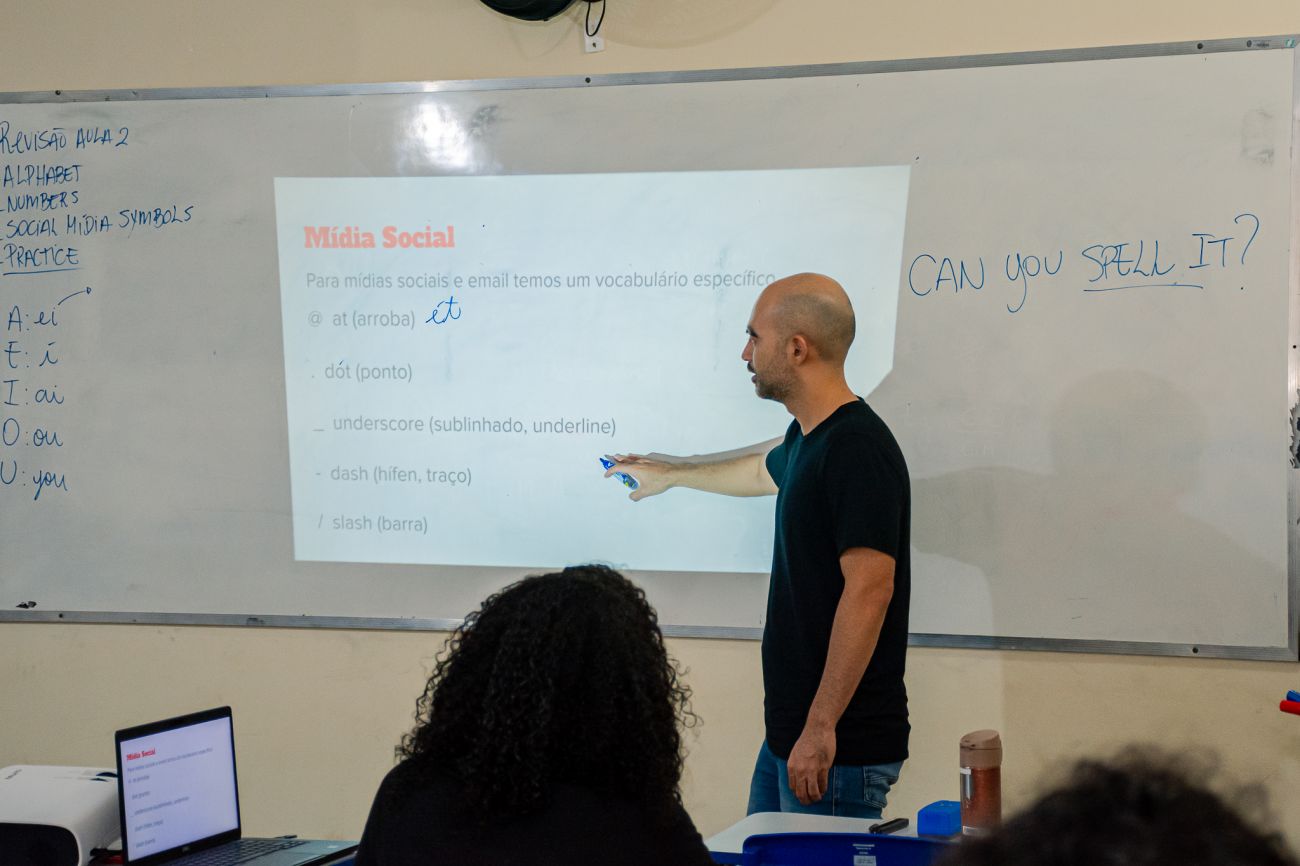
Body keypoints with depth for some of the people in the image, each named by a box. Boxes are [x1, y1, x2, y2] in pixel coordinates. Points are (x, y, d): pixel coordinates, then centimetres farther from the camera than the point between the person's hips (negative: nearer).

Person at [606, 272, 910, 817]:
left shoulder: (857, 449, -18)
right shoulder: (807, 439, 12)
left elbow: (869, 589, -24)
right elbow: (762, 471, 37)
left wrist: (820, 728, -25)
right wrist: (669, 473, 52)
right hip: (788, 731, 9)